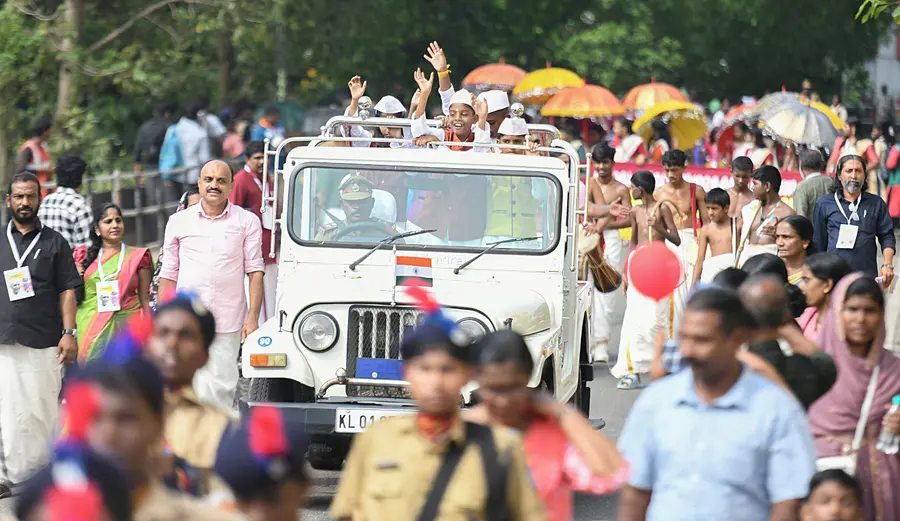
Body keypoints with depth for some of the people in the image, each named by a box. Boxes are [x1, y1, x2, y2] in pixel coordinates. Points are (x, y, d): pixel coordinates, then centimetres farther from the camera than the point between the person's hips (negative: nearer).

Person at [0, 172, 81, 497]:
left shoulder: (54, 242, 10)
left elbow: (67, 291, 6)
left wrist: (69, 332, -4)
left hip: (44, 342, -1)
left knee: (43, 410, -2)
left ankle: (41, 474, 3)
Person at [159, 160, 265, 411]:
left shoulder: (247, 222, 6)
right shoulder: (178, 222, 11)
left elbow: (255, 271, 3)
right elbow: (168, 274, 14)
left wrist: (253, 317, -6)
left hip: (227, 323, -2)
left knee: (221, 388, -7)